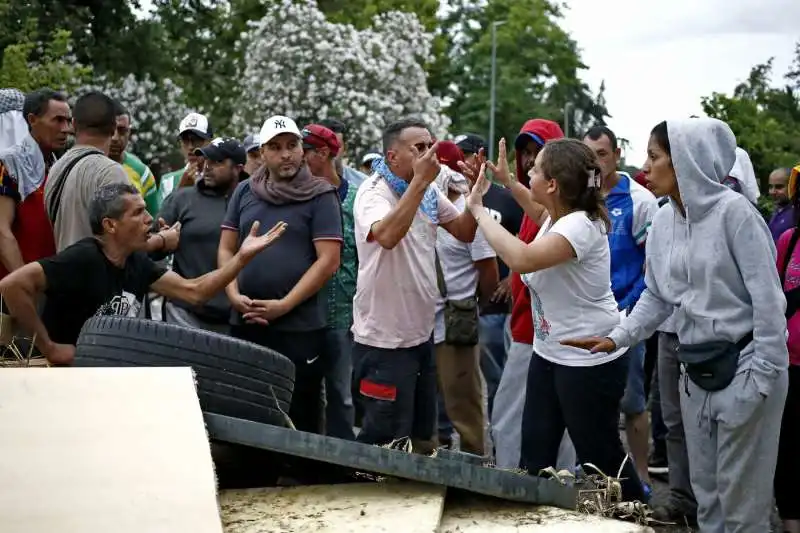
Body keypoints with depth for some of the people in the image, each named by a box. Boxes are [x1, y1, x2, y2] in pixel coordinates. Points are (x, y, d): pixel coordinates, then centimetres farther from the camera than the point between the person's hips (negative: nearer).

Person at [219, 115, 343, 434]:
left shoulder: (320, 197, -2)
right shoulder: (244, 192, 11)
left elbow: (328, 261, -9)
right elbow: (226, 249, 12)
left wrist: (283, 306, -14)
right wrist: (234, 296, -6)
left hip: (300, 327, -4)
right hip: (244, 323, 4)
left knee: (300, 418, 2)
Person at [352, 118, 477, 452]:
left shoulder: (429, 193, 7)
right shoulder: (373, 193, -16)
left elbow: (465, 233, 12)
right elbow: (387, 236, -36)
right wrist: (420, 181, -35)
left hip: (422, 333, 8)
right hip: (384, 340, -8)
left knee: (422, 439, 18)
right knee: (388, 445, -4)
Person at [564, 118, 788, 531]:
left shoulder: (732, 211, -15)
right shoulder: (663, 221, 6)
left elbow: (767, 295, -16)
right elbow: (656, 297, 13)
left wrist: (763, 374, -18)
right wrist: (616, 338, -2)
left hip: (744, 364, -7)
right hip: (697, 369, 7)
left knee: (741, 499, -1)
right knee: (706, 493, 15)